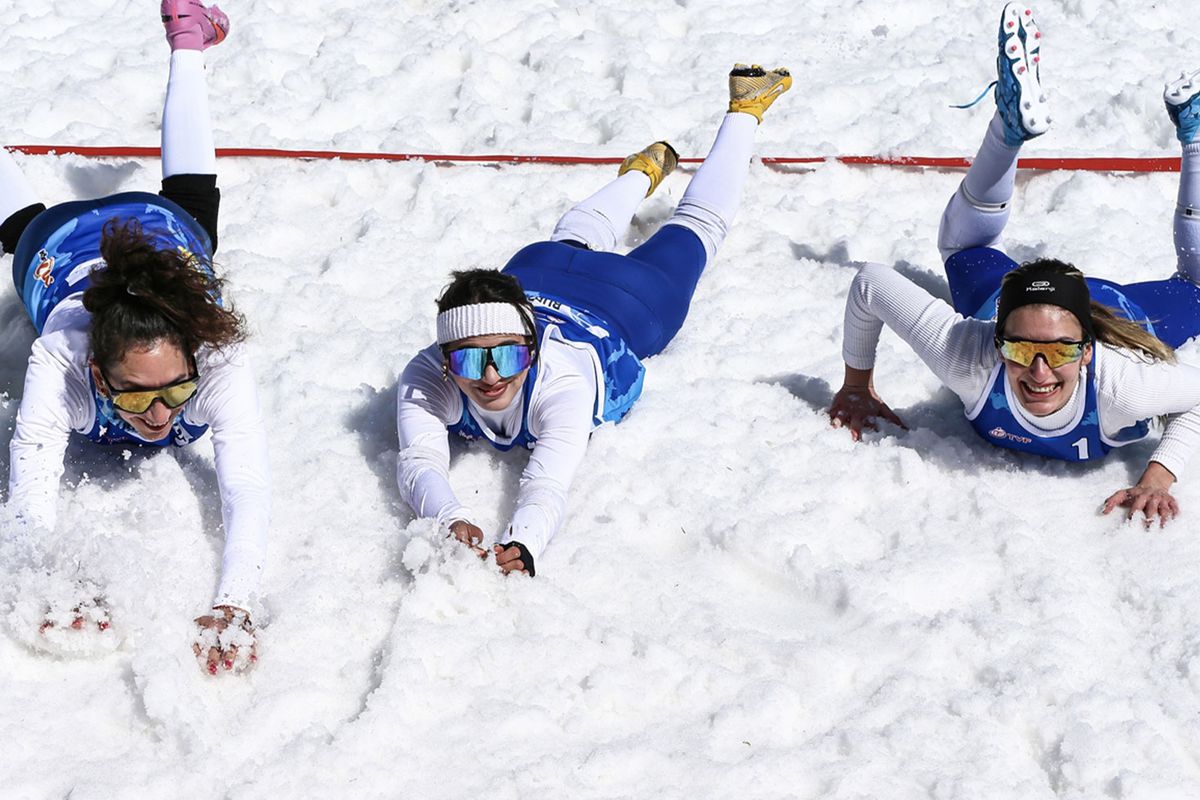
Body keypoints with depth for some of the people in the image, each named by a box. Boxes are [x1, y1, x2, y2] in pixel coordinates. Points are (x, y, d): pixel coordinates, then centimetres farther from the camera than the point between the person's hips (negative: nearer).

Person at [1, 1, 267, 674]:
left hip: (172, 237, 1)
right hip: (62, 242, -1)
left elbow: (248, 481, -57)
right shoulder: (61, 359, -50)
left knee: (189, 197, 35)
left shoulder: (220, 357, -49)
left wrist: (234, 605, -72)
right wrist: (70, 591, -73)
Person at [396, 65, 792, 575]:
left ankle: (744, 109, 51)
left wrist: (521, 544, -85)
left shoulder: (563, 380, -51)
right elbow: (419, 461, -54)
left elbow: (548, 483, -64)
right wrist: (451, 520, -77)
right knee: (575, 238, 37)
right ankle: (646, 169, 68)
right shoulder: (426, 379, -43)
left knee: (694, 230, 27)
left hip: (620, 314, -2)